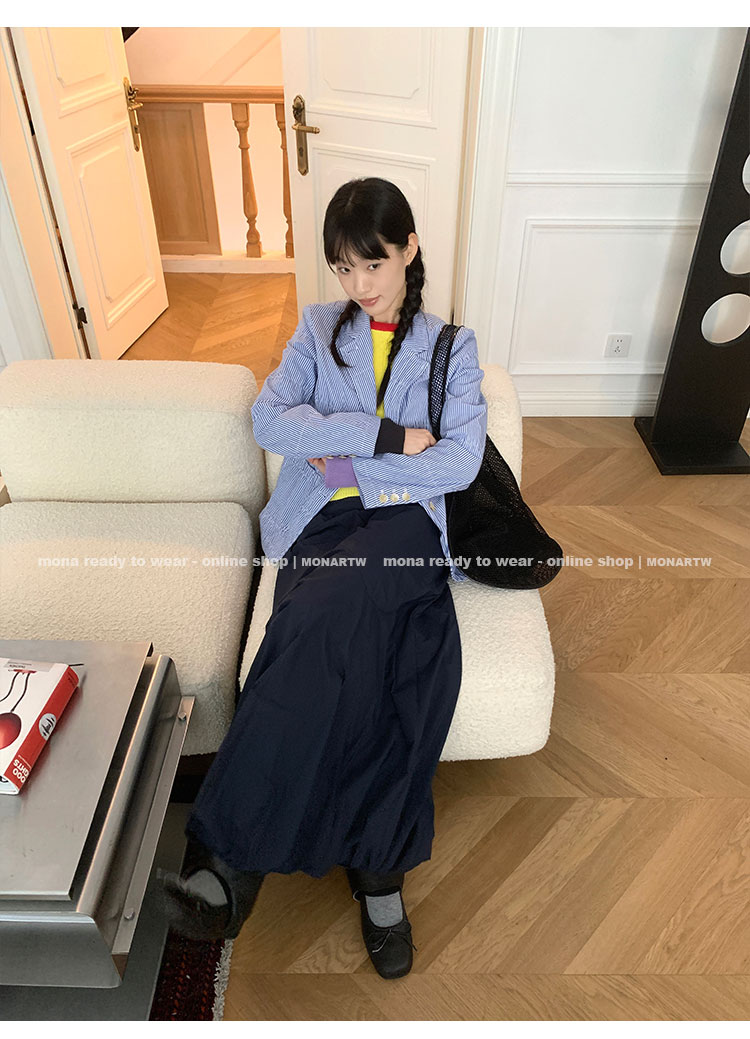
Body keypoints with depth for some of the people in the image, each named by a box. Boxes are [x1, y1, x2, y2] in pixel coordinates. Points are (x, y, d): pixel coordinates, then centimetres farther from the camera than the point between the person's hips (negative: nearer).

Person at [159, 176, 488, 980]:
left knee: (330, 618, -33)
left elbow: (460, 462, -2)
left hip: (406, 523, -1)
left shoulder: (451, 346, 14)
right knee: (354, 641, -32)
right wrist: (388, 438, -10)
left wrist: (342, 454, -5)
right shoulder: (318, 329, 17)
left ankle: (233, 850, -20)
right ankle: (378, 864, -16)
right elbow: (269, 420, -2)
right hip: (321, 523, 1)